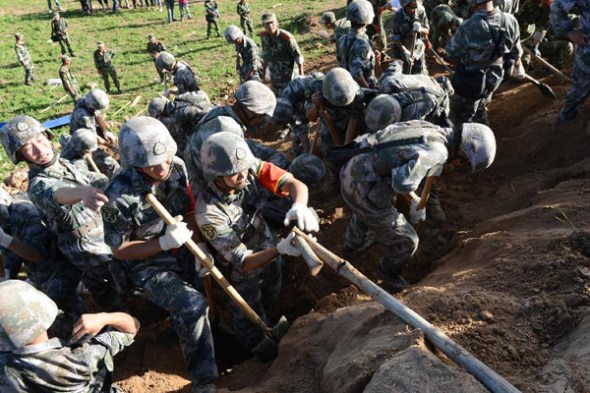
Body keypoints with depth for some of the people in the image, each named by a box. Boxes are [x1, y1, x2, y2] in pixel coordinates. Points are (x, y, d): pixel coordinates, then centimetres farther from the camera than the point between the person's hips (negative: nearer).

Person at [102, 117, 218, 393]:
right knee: (193, 306, -25)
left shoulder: (177, 167, -12)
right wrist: (165, 243, -27)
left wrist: (201, 247, -11)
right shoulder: (120, 196, -26)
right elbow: (119, 250, -14)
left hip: (183, 251, 6)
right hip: (148, 264, -6)